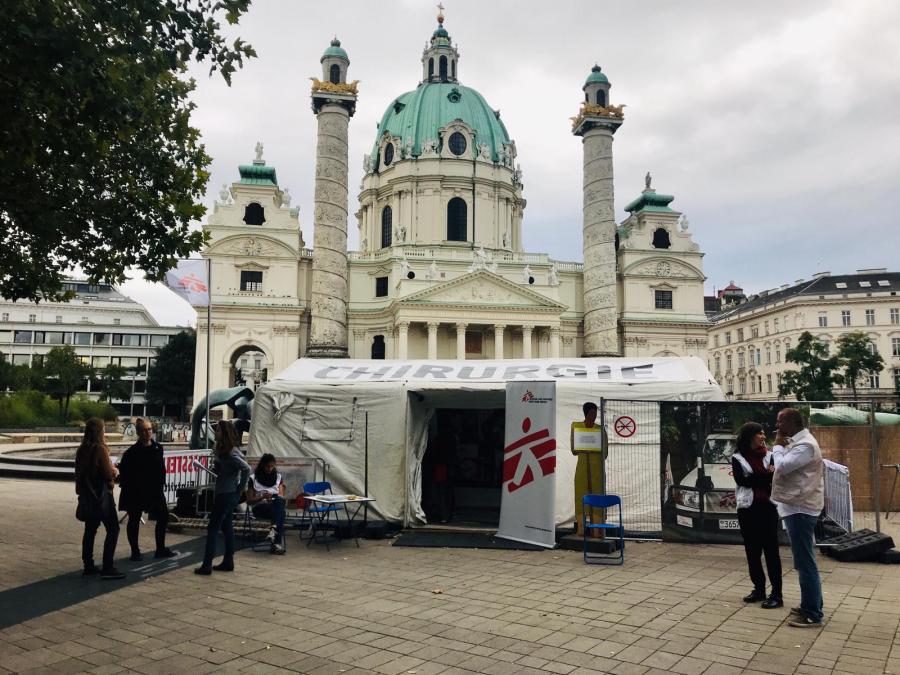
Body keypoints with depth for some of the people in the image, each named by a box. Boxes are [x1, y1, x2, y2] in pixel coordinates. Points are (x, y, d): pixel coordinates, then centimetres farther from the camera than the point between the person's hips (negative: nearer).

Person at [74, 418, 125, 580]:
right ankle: (107, 568, -7)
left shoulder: (82, 449, 8)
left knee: (90, 530, 14)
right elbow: (108, 474, -17)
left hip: (87, 495, 8)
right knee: (113, 529, -4)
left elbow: (79, 472, 18)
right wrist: (114, 471, 4)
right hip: (101, 494, -8)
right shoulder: (100, 449, -16)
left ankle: (88, 566, 19)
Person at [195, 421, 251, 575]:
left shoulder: (231, 453, -19)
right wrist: (216, 457, 0)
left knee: (213, 528, -4)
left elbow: (246, 469, -27)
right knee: (227, 527, 14)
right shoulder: (223, 451, 12)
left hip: (227, 495, -10)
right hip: (226, 494, 10)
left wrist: (240, 488, -17)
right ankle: (228, 562, 21)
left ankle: (207, 565, 0)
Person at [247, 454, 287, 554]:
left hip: (276, 506, 3)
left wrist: (274, 497, -14)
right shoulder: (254, 479, 5)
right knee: (281, 512, -36)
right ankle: (279, 542, -45)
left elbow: (281, 497, 9)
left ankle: (273, 529, -49)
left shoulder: (278, 477, 15)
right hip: (259, 507, -3)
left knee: (279, 500, -38)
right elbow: (249, 501, 2)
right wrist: (262, 497, -16)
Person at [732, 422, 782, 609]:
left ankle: (776, 594, 0)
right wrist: (766, 475, -11)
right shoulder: (737, 458, 4)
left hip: (767, 508, -1)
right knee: (752, 551, 9)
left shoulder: (769, 456, 7)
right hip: (747, 509, 1)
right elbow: (742, 480, -10)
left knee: (771, 551, -3)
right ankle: (759, 589, 22)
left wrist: (752, 479, -20)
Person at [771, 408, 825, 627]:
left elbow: (782, 467, -23)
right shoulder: (798, 442, 16)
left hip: (799, 509, -11)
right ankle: (810, 606, 27)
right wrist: (781, 446, 5)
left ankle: (813, 615, -1)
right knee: (804, 561, 17)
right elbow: (786, 468, 19)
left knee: (805, 562, -6)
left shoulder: (805, 444, -17)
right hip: (797, 507, 11)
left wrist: (778, 446, -10)